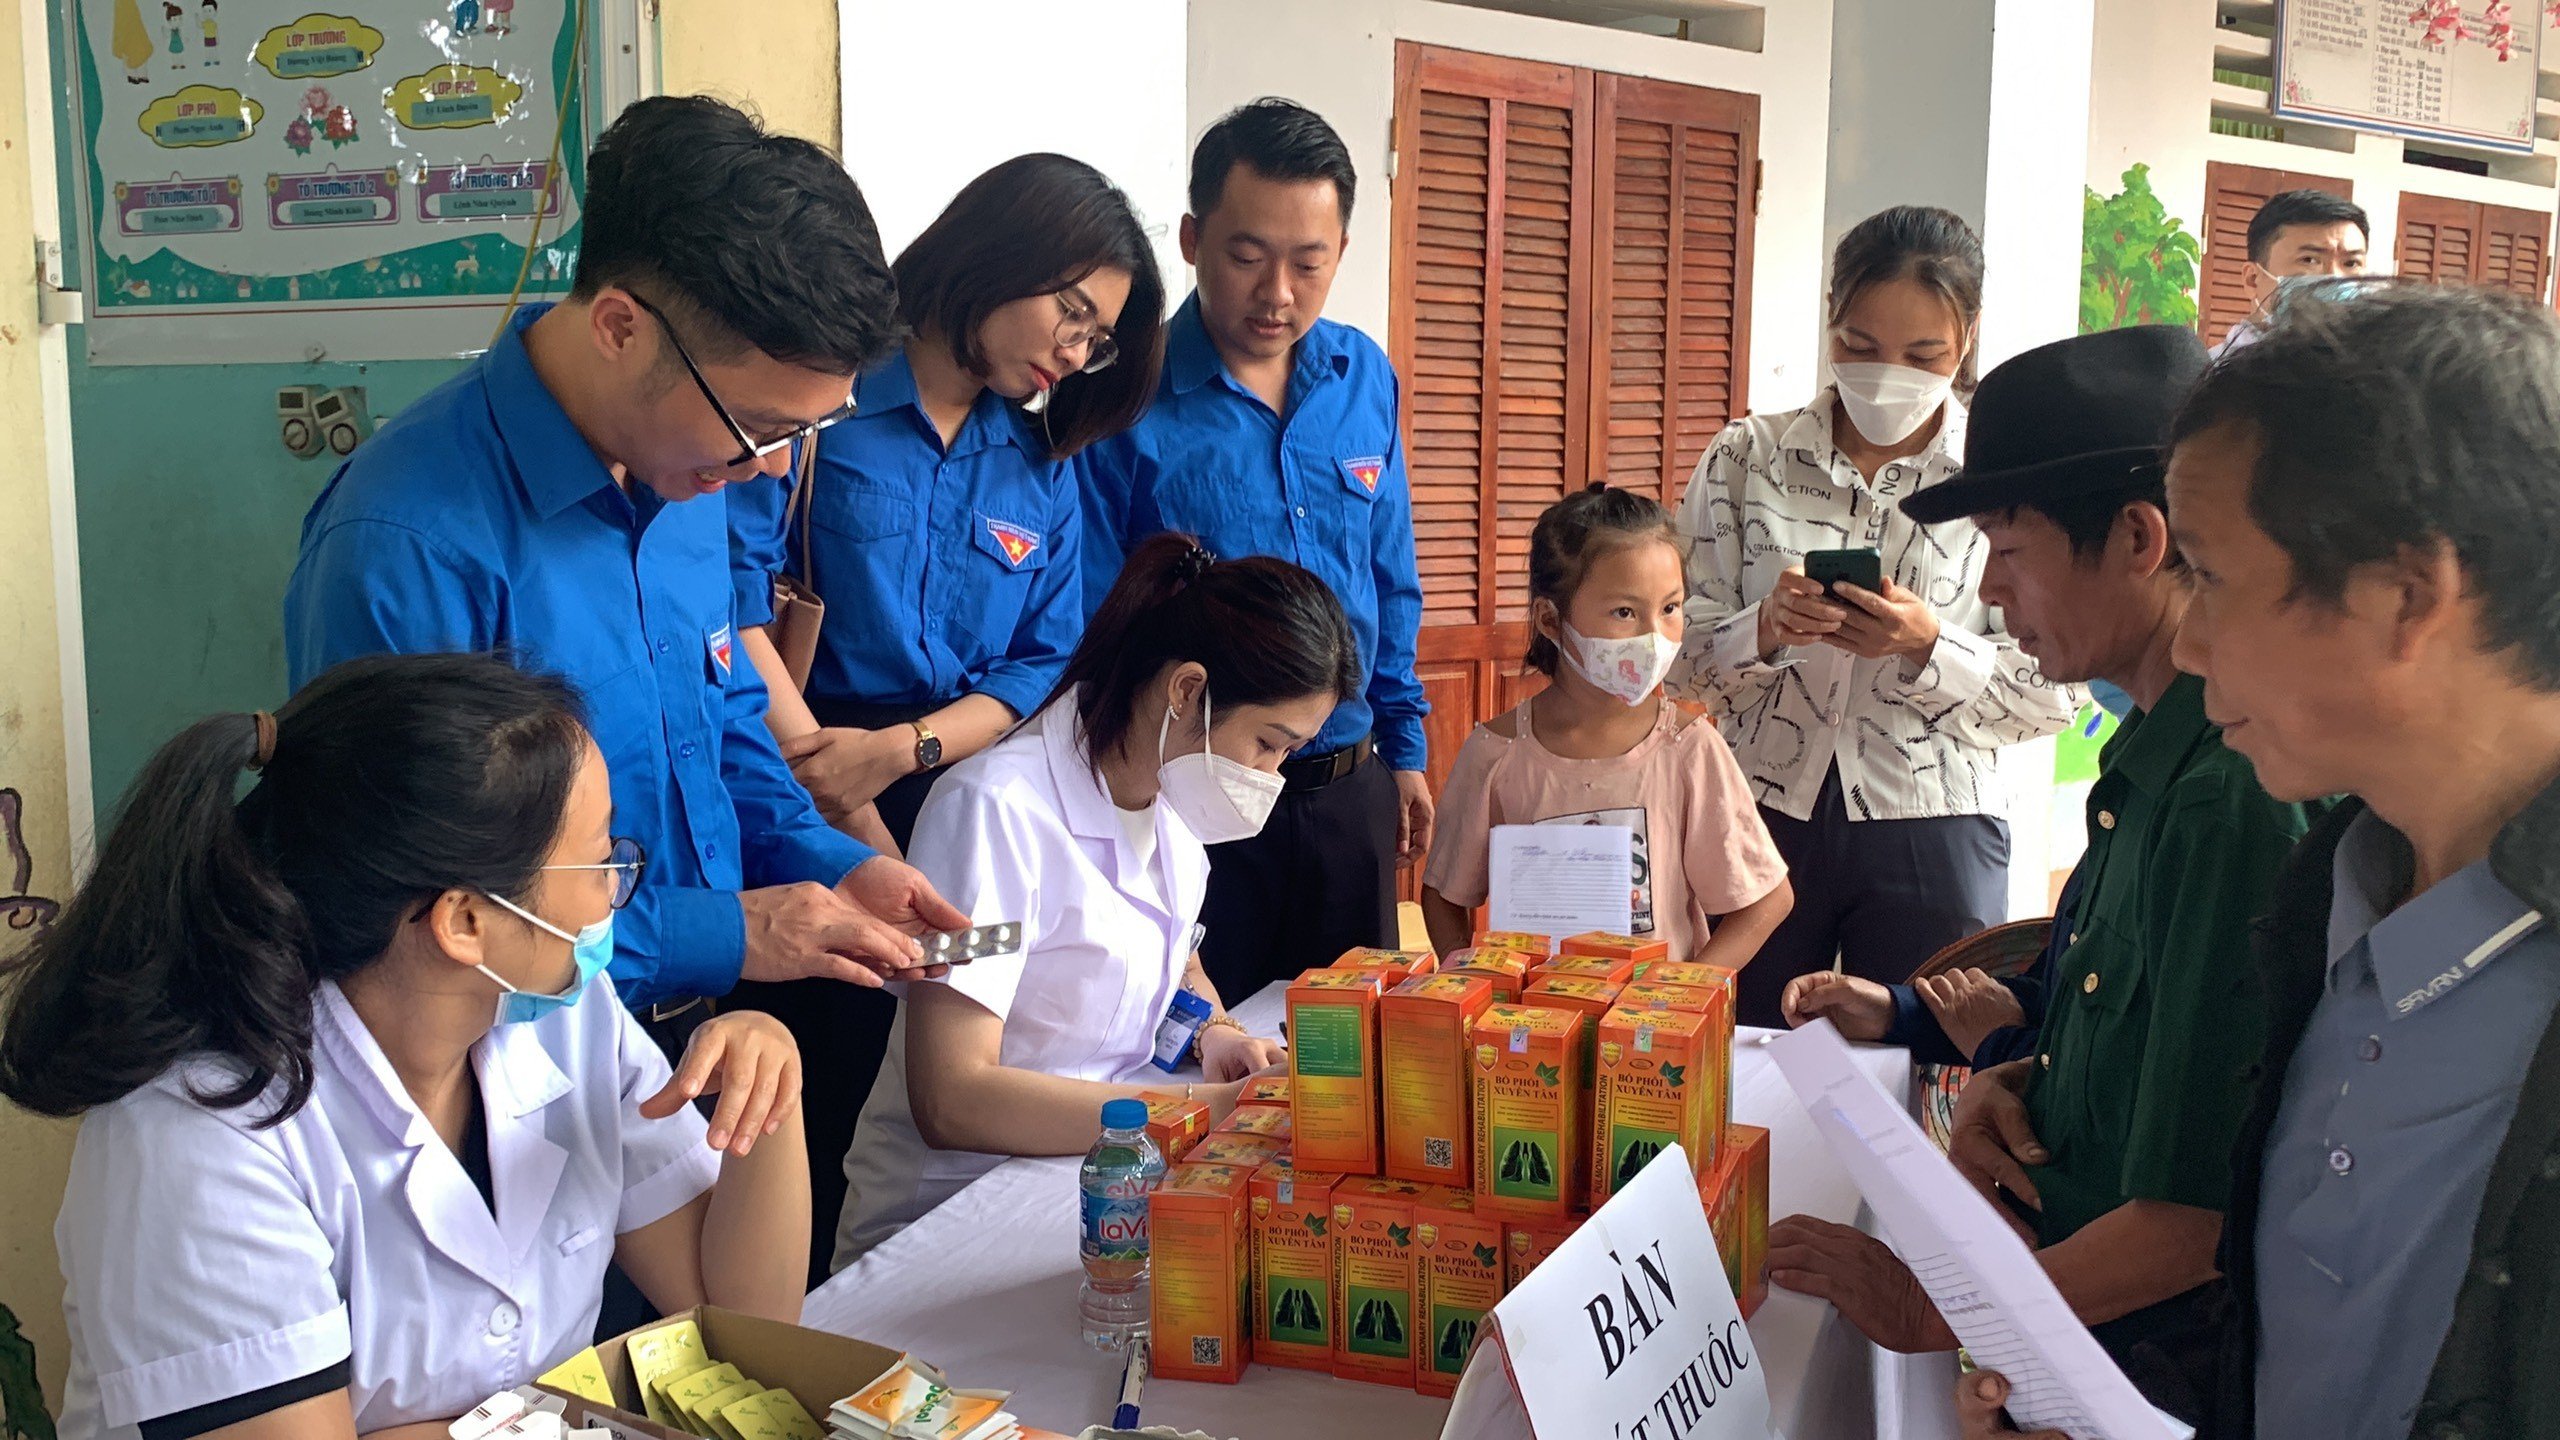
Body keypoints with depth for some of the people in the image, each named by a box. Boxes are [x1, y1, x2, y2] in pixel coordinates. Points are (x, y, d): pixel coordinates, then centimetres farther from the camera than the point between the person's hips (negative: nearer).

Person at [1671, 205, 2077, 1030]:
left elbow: (2052, 693, -4)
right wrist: (1763, 631, -21)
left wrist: (1929, 647, -20)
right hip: (1762, 818, 1)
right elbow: (1683, 656, -1)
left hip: (1928, 837, -1)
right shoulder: (1746, 459, 1)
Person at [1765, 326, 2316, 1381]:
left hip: (2160, 1358, -8)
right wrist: (2011, 1081, -3)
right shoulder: (2154, 755, 4)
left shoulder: (2238, 797, -27)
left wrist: (1931, 1311, -17)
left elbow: (2202, 1215, -26)